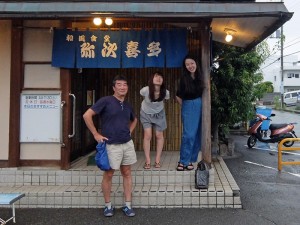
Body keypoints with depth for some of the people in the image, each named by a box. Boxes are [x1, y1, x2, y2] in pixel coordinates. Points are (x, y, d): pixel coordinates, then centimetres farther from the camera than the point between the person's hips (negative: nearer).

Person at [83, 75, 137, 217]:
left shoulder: (127, 106, 9)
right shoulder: (106, 101, -9)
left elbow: (134, 120, 30)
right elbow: (87, 115, -13)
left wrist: (130, 131, 14)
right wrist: (96, 134, -13)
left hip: (127, 144, 6)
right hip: (111, 145, -6)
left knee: (127, 173, 9)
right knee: (108, 175, 5)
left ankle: (127, 206, 18)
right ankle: (108, 206, 20)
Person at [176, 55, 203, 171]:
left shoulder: (201, 77, 4)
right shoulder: (184, 79, -4)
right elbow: (178, 96, 1)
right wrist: (185, 106, 5)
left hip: (201, 107, 4)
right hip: (188, 108, -4)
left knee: (198, 134, 6)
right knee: (188, 134, -9)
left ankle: (190, 159, 17)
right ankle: (184, 161, -3)